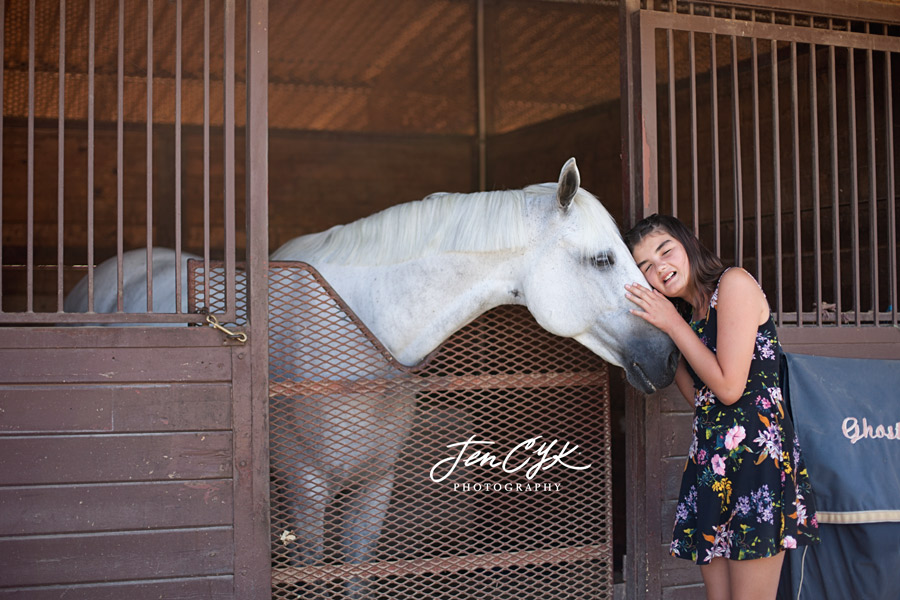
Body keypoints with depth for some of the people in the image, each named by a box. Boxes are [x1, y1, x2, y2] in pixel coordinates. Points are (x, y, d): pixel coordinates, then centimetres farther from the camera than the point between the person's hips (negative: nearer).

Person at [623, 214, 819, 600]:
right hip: (709, 458, 9)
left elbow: (729, 387, -15)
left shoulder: (734, 283, -8)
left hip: (755, 451, -8)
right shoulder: (689, 314, 18)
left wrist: (673, 325, -8)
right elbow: (699, 398, 12)